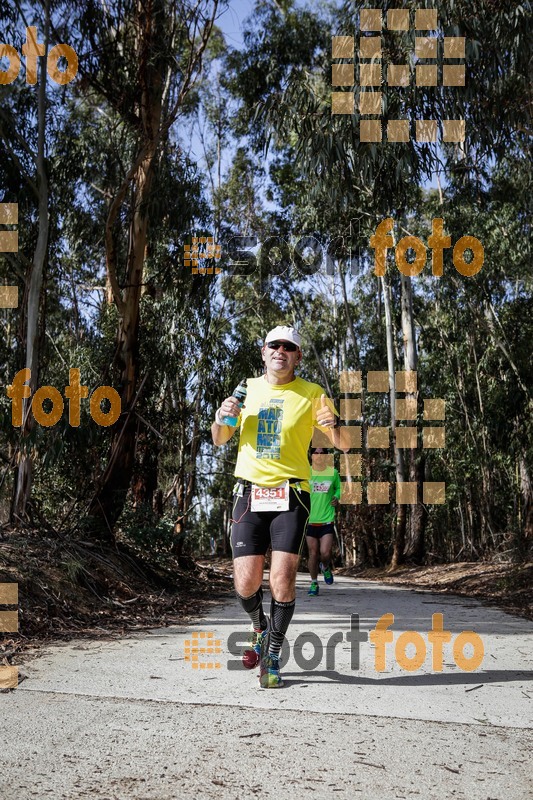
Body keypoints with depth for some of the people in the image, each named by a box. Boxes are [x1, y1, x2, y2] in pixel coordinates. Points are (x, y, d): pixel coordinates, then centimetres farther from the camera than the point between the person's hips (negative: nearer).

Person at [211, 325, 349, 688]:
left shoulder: (312, 393, 2)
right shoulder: (247, 388, 11)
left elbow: (344, 444, 3)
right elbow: (219, 440, 19)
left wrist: (334, 427, -20)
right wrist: (222, 418, -3)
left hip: (291, 494, -2)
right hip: (249, 492, 2)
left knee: (283, 580, -12)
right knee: (246, 583, -3)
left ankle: (272, 658, 9)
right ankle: (261, 630, 31)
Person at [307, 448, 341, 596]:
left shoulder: (333, 472, 4)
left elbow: (338, 488, 20)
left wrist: (336, 498, 1)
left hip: (327, 519, 0)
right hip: (310, 519, 0)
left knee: (325, 553, -11)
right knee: (313, 553, 4)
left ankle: (326, 567, 24)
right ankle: (314, 583, 22)